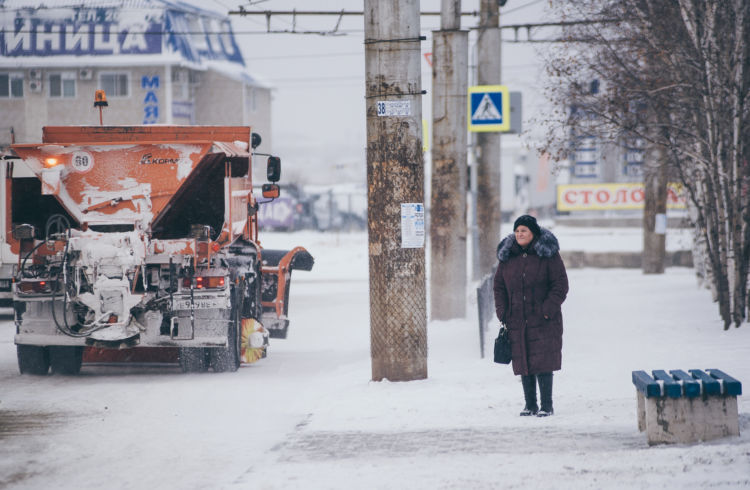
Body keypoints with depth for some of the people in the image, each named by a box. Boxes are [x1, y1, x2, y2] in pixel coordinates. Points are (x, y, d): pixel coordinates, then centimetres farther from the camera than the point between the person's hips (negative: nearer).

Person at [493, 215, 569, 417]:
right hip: (517, 321, 4)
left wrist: (548, 310, -13)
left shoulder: (548, 254, -4)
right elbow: (499, 286, 14)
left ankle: (547, 406, 0)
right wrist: (502, 313, 3)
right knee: (523, 363, 6)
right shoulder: (507, 256, 9)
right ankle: (530, 405, 16)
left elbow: (560, 284, -4)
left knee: (543, 362, -7)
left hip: (543, 320, -4)